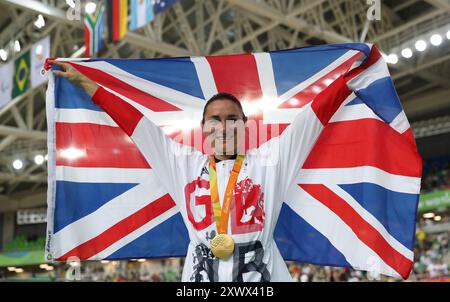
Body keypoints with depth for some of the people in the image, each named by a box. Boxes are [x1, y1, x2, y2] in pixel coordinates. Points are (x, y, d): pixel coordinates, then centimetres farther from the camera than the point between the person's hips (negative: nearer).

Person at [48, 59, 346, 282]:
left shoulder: (267, 160, 7)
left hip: (259, 272, -1)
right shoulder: (184, 163, 11)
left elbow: (313, 114, 7)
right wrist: (83, 81, 20)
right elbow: (132, 119, 15)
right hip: (201, 273, 1)